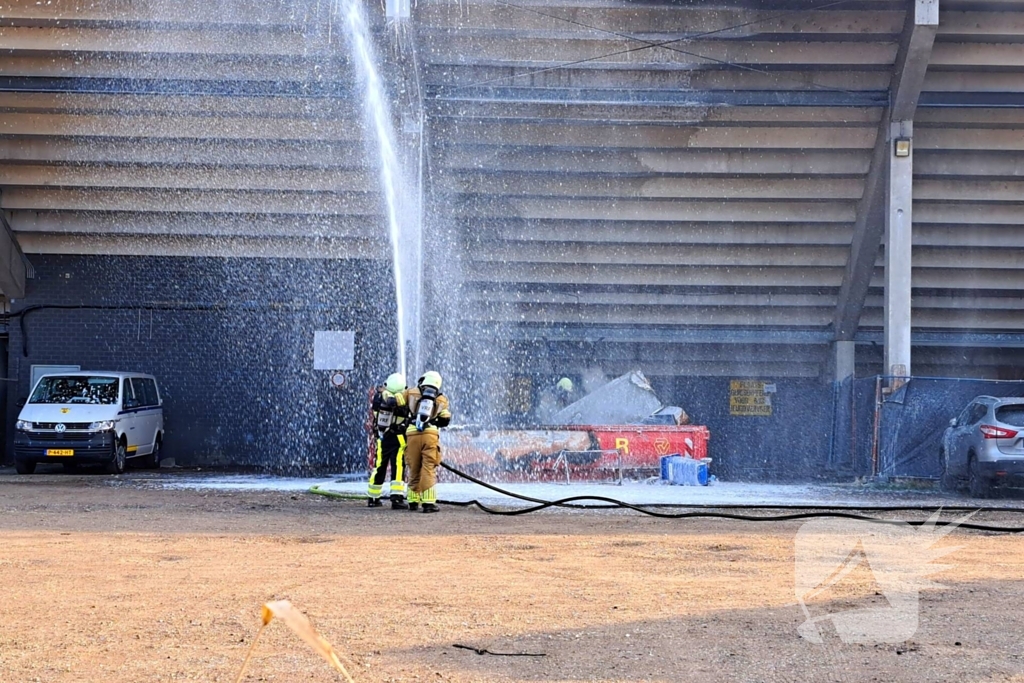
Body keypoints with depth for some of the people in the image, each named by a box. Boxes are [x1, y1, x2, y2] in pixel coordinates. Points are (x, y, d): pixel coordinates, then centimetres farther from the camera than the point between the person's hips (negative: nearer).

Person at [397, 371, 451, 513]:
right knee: (429, 470, -3)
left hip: (412, 434, 0)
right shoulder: (441, 399, 17)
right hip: (431, 435, 0)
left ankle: (413, 501, 17)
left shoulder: (411, 393, 13)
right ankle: (428, 502, -10)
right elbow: (445, 420, 13)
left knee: (414, 469, 11)